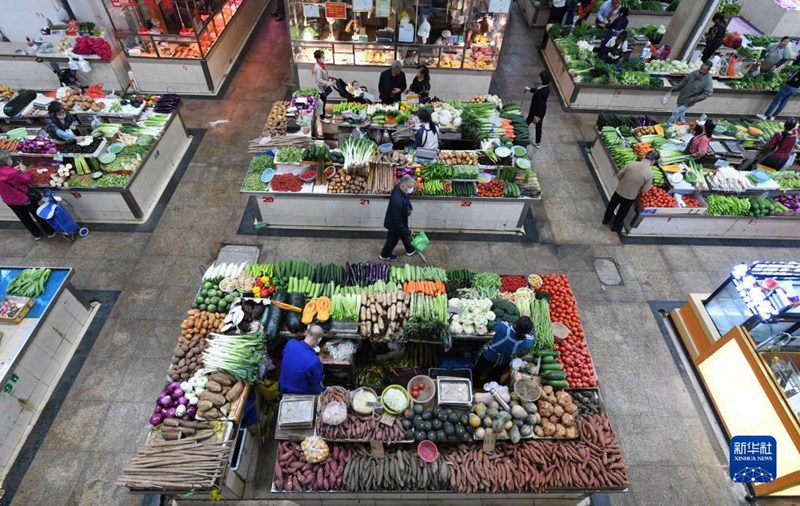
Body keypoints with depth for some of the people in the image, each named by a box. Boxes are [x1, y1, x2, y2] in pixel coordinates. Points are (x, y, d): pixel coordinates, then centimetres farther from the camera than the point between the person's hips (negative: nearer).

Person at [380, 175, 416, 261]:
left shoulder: (399, 186, -20)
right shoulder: (397, 201, -46)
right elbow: (398, 221, -33)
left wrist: (409, 208, 3)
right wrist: (407, 232, -22)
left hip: (400, 219, 8)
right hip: (394, 224, -8)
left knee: (405, 235, 32)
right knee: (393, 240, 21)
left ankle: (410, 250, 59)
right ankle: (385, 255, 49)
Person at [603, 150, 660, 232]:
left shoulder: (632, 163, -18)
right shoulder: (650, 173, -22)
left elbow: (619, 176, -7)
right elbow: (644, 190, -13)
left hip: (619, 191, 2)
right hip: (630, 196, -2)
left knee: (611, 205, 29)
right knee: (622, 212, 23)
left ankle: (606, 220, 51)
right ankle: (615, 226, 45)